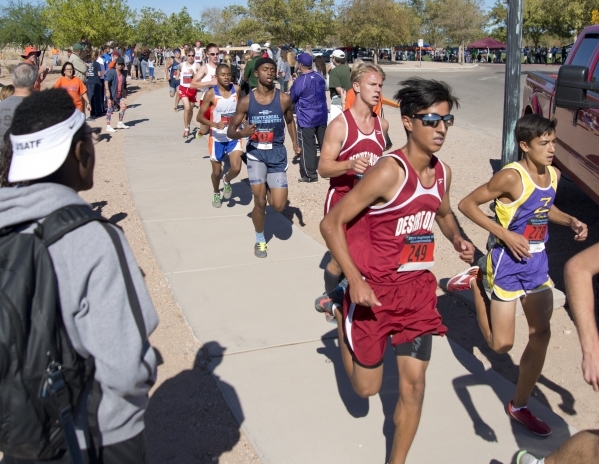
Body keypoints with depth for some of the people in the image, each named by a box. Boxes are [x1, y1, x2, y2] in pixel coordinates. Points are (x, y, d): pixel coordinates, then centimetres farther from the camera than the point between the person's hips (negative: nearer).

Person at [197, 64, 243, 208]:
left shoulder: (237, 89, -4)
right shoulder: (211, 94, -14)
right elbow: (199, 117, -14)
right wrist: (215, 124, -29)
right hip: (217, 138, -2)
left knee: (236, 168, -14)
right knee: (217, 171, 10)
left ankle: (227, 181, 22)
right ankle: (216, 193, 40)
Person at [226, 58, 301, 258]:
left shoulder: (284, 99, -4)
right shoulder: (246, 101, -7)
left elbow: (290, 121, 15)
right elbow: (230, 131, -2)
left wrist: (295, 143, 2)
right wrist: (242, 133, -25)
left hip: (277, 153, 1)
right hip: (256, 153, -1)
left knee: (279, 205, -4)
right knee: (260, 202, -4)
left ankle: (268, 190, 33)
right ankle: (260, 240, 21)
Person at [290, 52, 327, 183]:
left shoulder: (299, 82, -17)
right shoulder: (320, 77, 4)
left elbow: (291, 99, -5)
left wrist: (291, 86, 12)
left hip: (306, 119, -6)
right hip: (322, 116, 7)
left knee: (307, 147, 0)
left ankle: (310, 175, 2)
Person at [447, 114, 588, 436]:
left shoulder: (554, 175, 3)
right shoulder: (512, 176, -20)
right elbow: (466, 204, -17)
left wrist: (571, 221, 2)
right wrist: (505, 235, -22)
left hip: (537, 260, 7)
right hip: (508, 261, -7)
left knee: (542, 334, 8)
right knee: (501, 344, 0)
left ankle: (519, 407, 25)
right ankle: (477, 281, 23)